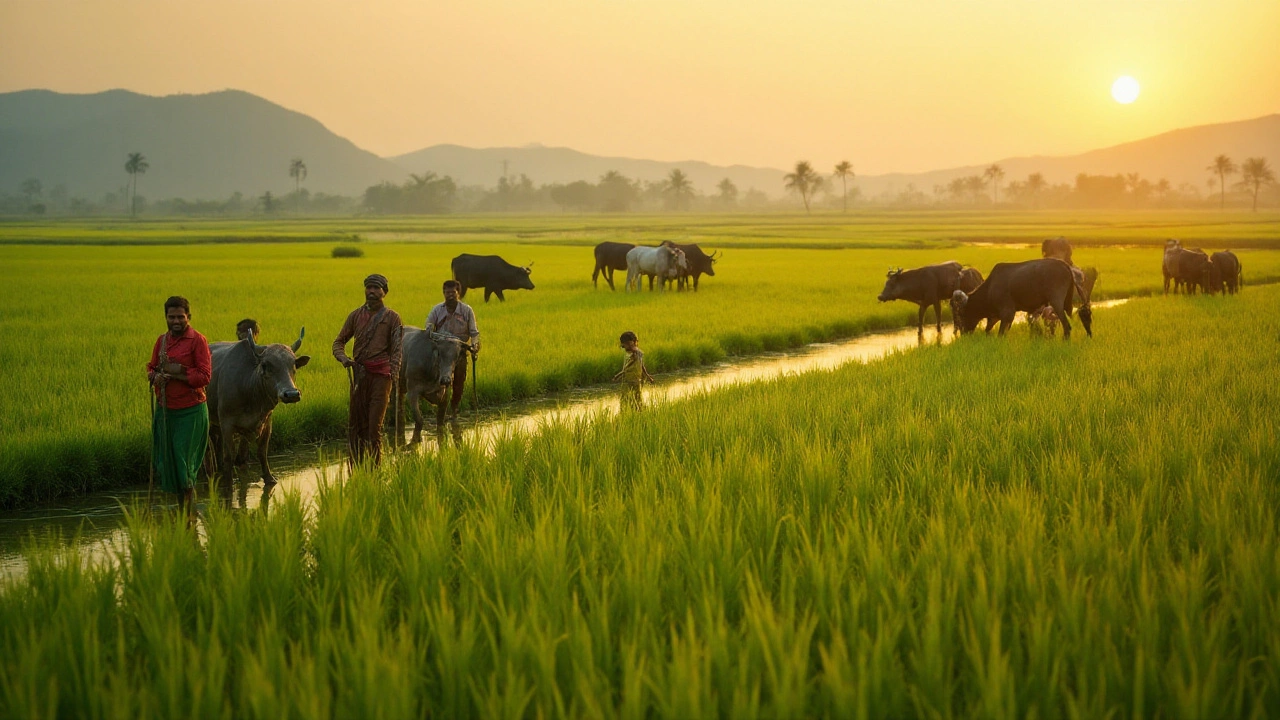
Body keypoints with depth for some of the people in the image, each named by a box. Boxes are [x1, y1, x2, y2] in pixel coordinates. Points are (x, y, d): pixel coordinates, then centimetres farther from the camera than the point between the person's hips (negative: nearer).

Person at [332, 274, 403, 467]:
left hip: (381, 374, -4)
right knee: (355, 423, 4)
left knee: (374, 425, -7)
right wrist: (342, 357, -5)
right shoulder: (356, 315, 12)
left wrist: (394, 378, -10)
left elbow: (396, 350, 0)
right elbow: (339, 341, 17)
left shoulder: (392, 317, 3)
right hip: (359, 372, 4)